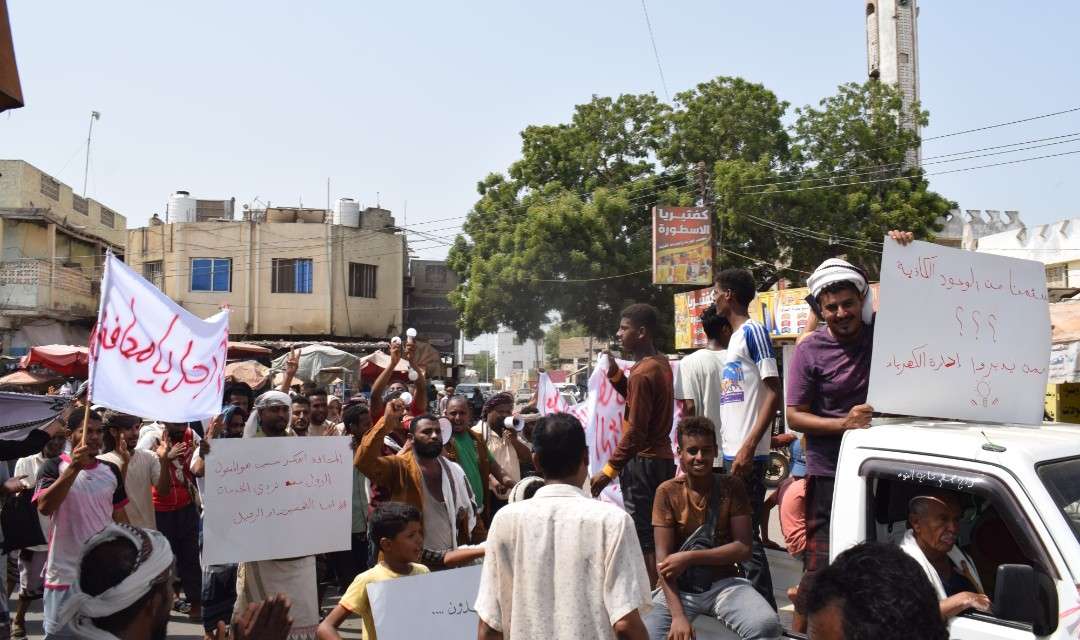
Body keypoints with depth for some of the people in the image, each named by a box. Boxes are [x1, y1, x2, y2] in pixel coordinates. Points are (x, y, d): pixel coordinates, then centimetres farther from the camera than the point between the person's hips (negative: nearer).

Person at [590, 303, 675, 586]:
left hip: (643, 461, -10)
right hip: (662, 457, 10)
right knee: (658, 532, 14)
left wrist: (609, 469, -16)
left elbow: (635, 431, -21)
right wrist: (616, 375, 8)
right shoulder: (660, 363, 10)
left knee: (643, 537, -5)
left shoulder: (642, 373, -18)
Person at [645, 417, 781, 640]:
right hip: (679, 587, -1)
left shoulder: (732, 487, -2)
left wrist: (689, 557, -17)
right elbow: (663, 558, -10)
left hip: (724, 583, 1)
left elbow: (743, 549, -8)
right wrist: (678, 614, -22)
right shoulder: (667, 492, -5)